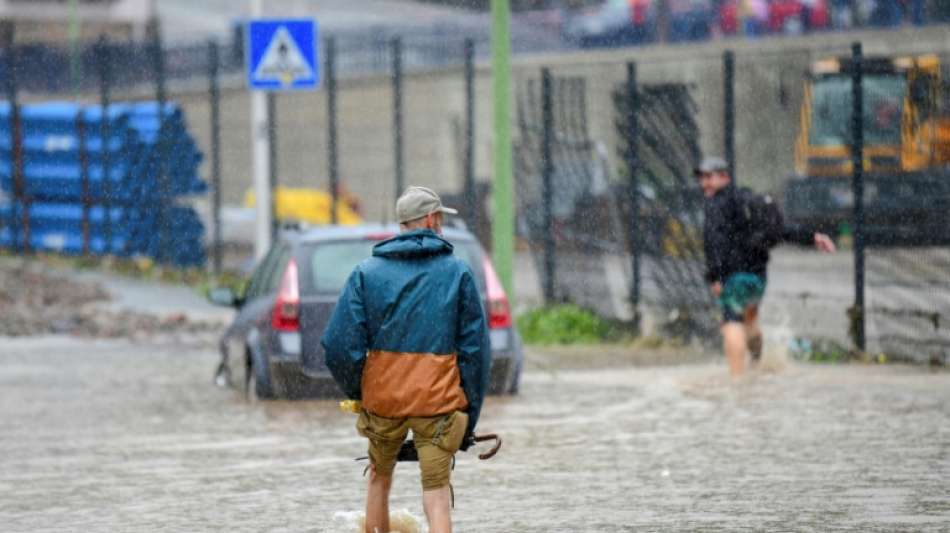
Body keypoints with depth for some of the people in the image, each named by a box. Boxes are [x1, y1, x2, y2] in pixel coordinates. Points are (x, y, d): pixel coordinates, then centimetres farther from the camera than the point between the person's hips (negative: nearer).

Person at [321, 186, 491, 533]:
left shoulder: (366, 273, 2)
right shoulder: (458, 273, 1)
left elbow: (340, 346, -5)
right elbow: (475, 349, -1)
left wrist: (357, 393, 12)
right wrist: (469, 418, 5)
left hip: (382, 397, 2)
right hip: (439, 401, -2)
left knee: (379, 479, 23)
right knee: (437, 498, -2)